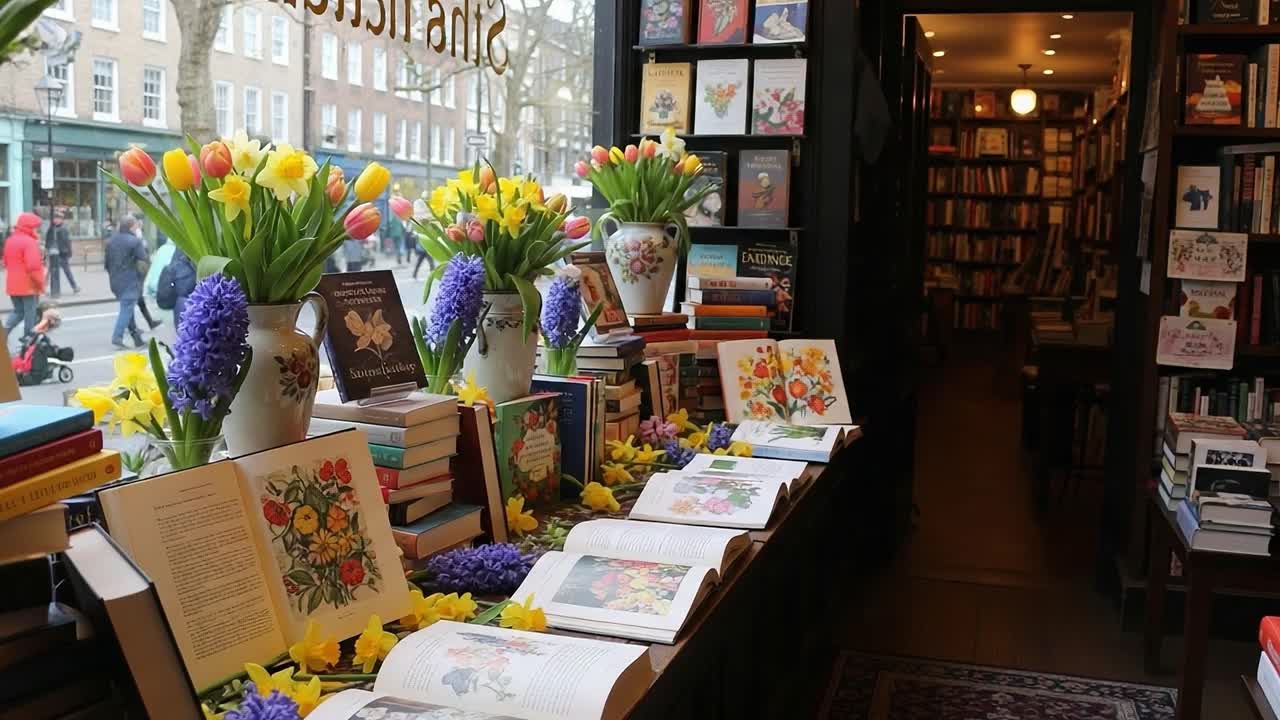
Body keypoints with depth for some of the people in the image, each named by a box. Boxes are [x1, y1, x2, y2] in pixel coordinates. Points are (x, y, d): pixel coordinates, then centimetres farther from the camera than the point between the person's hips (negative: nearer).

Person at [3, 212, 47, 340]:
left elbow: (6, 262, 20)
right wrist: (40, 283, -16)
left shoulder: (9, 240, 11)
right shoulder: (29, 242, -17)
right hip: (28, 285, -8)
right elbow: (33, 266, -25)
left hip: (13, 285, 8)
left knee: (18, 312, 17)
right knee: (30, 314, 3)